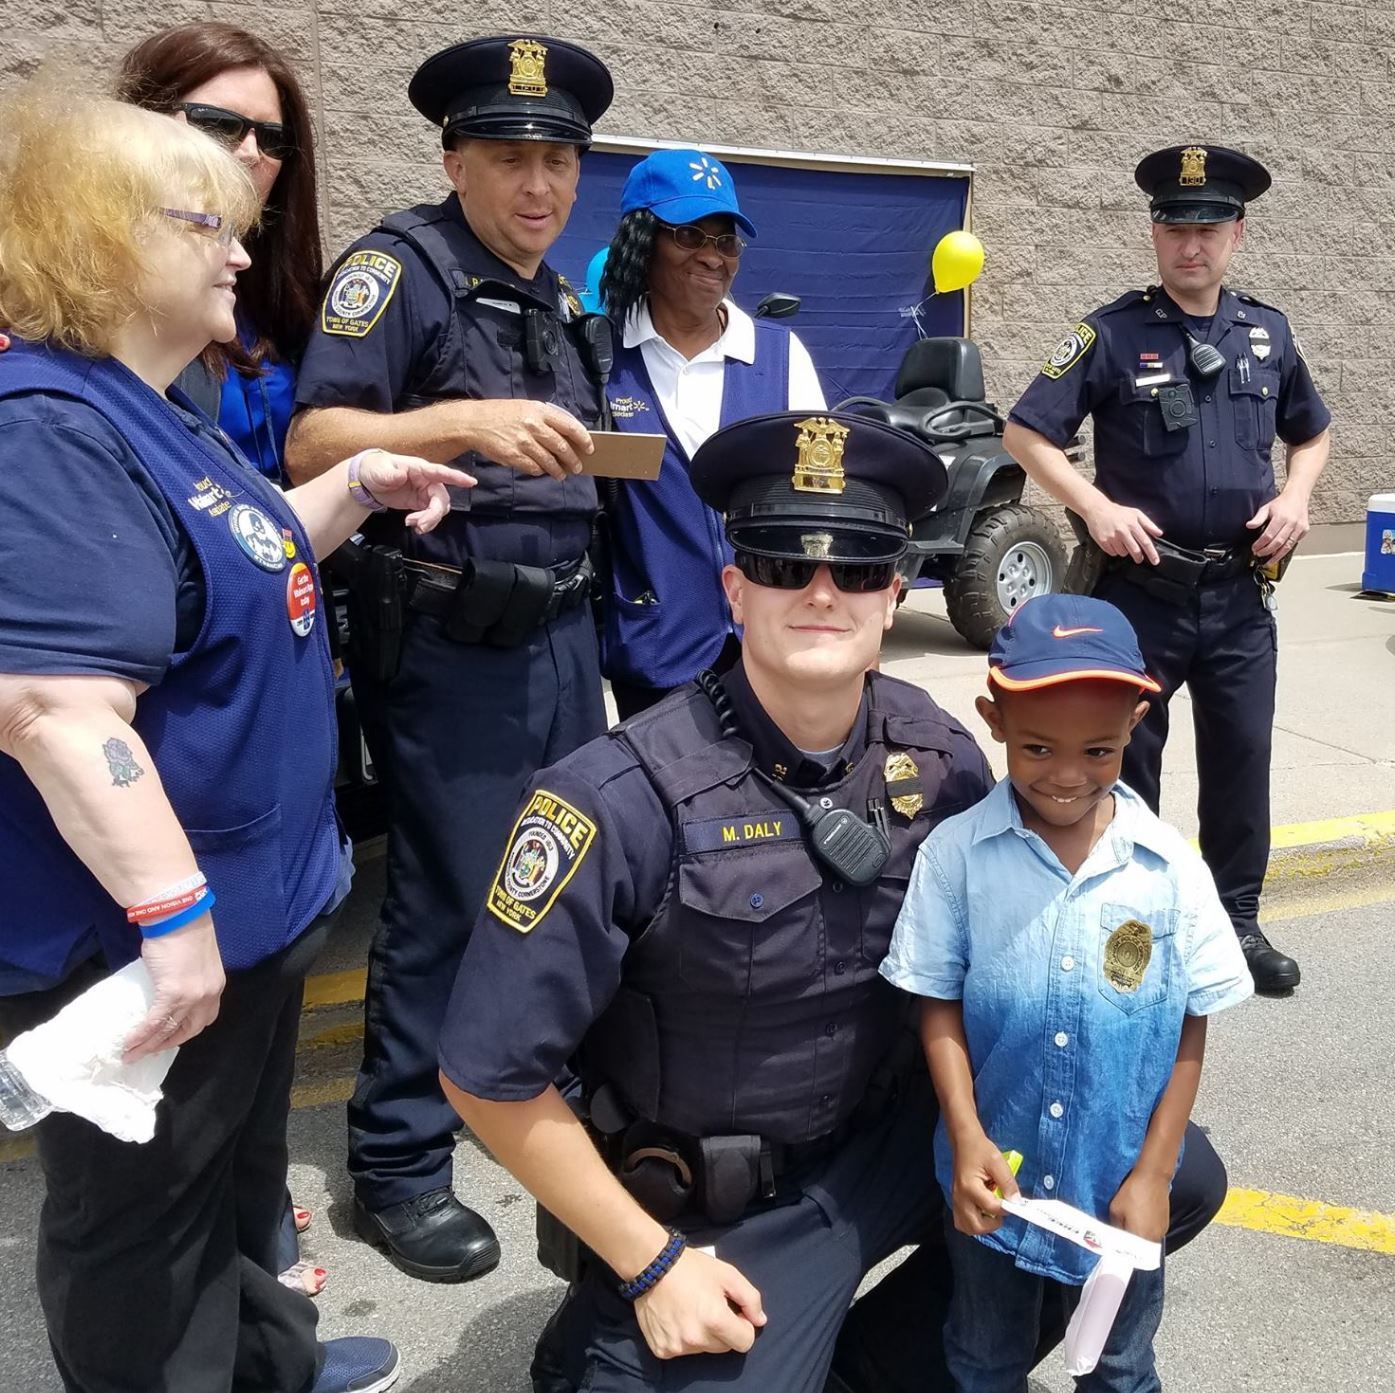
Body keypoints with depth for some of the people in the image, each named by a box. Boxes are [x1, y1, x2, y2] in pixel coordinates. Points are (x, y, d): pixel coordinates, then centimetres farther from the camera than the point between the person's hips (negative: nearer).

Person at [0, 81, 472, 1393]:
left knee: (241, 1178, 29)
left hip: (246, 899, 11)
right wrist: (172, 912, -31)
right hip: (140, 943, -11)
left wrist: (357, 486, 11)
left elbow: (233, 568, 23)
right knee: (142, 1232, 13)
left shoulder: (150, 413, 9)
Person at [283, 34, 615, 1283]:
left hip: (559, 630, 8)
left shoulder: (555, 294, 13)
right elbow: (313, 446, -23)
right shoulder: (400, 265, -11)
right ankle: (397, 1164, 15)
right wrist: (465, 422, -35)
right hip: (450, 646, -8)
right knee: (450, 900, -1)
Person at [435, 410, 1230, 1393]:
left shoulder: (939, 756, -10)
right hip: (703, 1206, -4)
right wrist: (651, 1265, -13)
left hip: (891, 1139, 5)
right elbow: (490, 1072, -18)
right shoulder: (625, 799, -25)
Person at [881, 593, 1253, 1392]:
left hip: (1122, 1184, 1)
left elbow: (1191, 1028, -5)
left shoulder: (1171, 867, -13)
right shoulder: (956, 853, -16)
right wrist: (966, 1138, -18)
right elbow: (940, 1004, -8)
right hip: (994, 1181, 0)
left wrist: (1152, 1174, -6)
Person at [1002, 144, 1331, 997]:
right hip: (1142, 593, -3)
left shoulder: (1268, 333, 6)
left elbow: (1312, 432, 20)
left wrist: (1296, 496, 1)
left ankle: (1238, 919, 27)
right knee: (1128, 759, 8)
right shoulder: (1114, 334, -7)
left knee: (1242, 758, 11)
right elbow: (1025, 432, -8)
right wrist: (1097, 507, -19)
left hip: (1242, 596, 4)